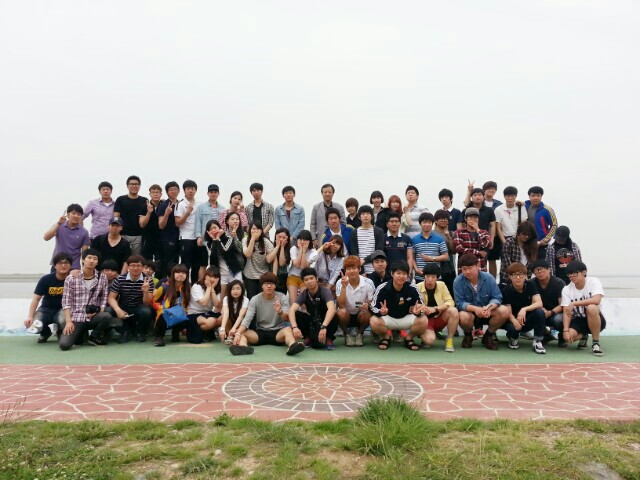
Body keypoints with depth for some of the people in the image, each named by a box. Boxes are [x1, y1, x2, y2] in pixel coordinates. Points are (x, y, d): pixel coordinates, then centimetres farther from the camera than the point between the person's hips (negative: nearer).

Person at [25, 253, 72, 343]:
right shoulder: (46, 279, -10)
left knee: (63, 321, -35)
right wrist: (30, 316, -20)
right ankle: (46, 331, 15)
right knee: (35, 325, -26)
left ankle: (60, 332, 6)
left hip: (63, 309, -2)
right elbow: (36, 299, -8)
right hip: (46, 309, 2)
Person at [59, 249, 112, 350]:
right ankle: (80, 333, 14)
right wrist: (68, 321, -12)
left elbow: (104, 298, 8)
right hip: (75, 318, -2)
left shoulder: (102, 278, 4)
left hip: (92, 317, 2)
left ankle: (94, 337, 0)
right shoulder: (71, 278, -2)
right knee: (64, 344, -22)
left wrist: (99, 312, -10)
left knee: (106, 316, -32)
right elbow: (66, 302, -3)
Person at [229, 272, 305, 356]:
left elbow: (288, 318, -14)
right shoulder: (255, 300, -3)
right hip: (260, 332, 2)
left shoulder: (282, 297, -4)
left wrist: (280, 312, -38)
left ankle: (292, 346, -64)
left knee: (288, 329, -33)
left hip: (278, 331, -2)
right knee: (242, 332, -22)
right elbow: (247, 319, -14)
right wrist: (238, 333, -32)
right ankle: (243, 347, -53)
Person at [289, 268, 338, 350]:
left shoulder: (325, 291, -21)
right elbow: (292, 310, -25)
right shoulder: (303, 294, -11)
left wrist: (324, 327, -52)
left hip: (326, 321, -3)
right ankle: (307, 338, 0)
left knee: (334, 318, -37)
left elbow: (332, 309, -38)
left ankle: (329, 339, -7)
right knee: (295, 315, -22)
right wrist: (294, 327, -43)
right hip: (312, 322, 3)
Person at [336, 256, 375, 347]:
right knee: (341, 312, -33)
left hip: (360, 314, 0)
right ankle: (347, 333, 0)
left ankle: (360, 333, 1)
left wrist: (367, 306, -35)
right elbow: (340, 305, -22)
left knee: (366, 314, -33)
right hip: (347, 315, 0)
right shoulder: (340, 283, -13)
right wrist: (344, 287, -31)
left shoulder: (368, 283, -14)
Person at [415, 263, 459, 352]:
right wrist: (419, 310, -32)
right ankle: (424, 335, 6)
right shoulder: (418, 287, -12)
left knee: (453, 311, -27)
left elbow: (450, 302, -8)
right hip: (425, 320, -3)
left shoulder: (441, 285, -4)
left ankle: (449, 340, -11)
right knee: (429, 340, -33)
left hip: (439, 319, 3)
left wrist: (435, 309, -23)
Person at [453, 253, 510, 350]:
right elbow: (459, 303, -19)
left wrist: (489, 307, -34)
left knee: (504, 311, -24)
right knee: (464, 317, -37)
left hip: (486, 313, 3)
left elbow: (497, 298, -12)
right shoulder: (458, 281, -17)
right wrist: (475, 309, -37)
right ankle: (468, 336, 2)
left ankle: (488, 336, 2)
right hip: (469, 311, -2)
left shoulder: (488, 278, -12)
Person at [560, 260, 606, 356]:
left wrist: (574, 303, -31)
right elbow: (566, 312, -12)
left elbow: (596, 300, -31)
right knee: (568, 336, -30)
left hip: (595, 320, -2)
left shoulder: (593, 282, -12)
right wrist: (565, 330, -26)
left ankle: (596, 343, -18)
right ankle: (583, 336, 11)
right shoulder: (566, 289, -6)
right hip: (578, 321, 2)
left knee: (591, 307, -36)